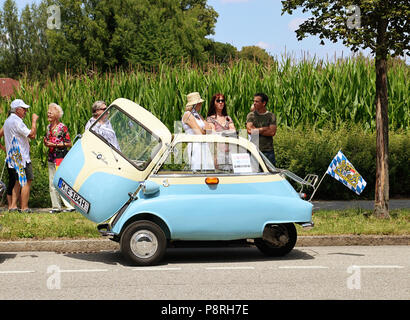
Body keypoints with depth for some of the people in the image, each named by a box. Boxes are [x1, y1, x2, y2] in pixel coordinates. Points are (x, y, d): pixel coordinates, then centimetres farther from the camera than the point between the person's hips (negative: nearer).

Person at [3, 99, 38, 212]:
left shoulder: (7, 121, 16)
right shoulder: (17, 121, -16)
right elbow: (31, 134, -20)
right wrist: (34, 121, -11)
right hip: (22, 157, -10)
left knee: (18, 181, 14)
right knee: (27, 181, -6)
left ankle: (13, 205, 11)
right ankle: (24, 207, -6)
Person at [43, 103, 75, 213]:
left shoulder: (62, 127, -8)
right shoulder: (48, 127, 13)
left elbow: (69, 143, -11)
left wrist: (55, 145, -16)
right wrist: (46, 143, 2)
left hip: (61, 157, -8)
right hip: (51, 158, 8)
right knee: (52, 184, 6)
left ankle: (71, 205, -7)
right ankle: (56, 206, 12)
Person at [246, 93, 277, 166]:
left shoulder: (271, 116, 4)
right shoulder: (250, 115, 7)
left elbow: (272, 132, -7)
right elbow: (249, 130, -8)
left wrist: (256, 130, -4)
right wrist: (265, 129, -6)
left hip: (268, 151, 0)